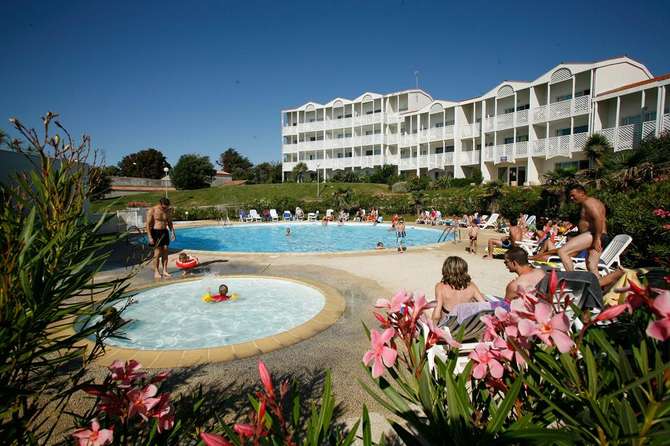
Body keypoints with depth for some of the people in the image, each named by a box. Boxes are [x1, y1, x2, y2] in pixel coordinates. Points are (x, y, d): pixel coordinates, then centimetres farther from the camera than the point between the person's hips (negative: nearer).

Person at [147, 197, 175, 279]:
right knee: (157, 253, -4)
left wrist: (173, 232, 4)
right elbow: (148, 225, -10)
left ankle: (165, 271, 10)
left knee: (165, 252, 3)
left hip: (165, 232, 4)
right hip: (155, 232, -4)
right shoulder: (152, 211, -10)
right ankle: (156, 272, 6)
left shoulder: (168, 211, 4)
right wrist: (150, 237, -15)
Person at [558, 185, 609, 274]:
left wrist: (597, 238, -24)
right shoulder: (593, 201, 23)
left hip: (593, 235, -11)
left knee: (562, 251, -20)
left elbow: (598, 218, -24)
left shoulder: (588, 201, -9)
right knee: (592, 267, 13)